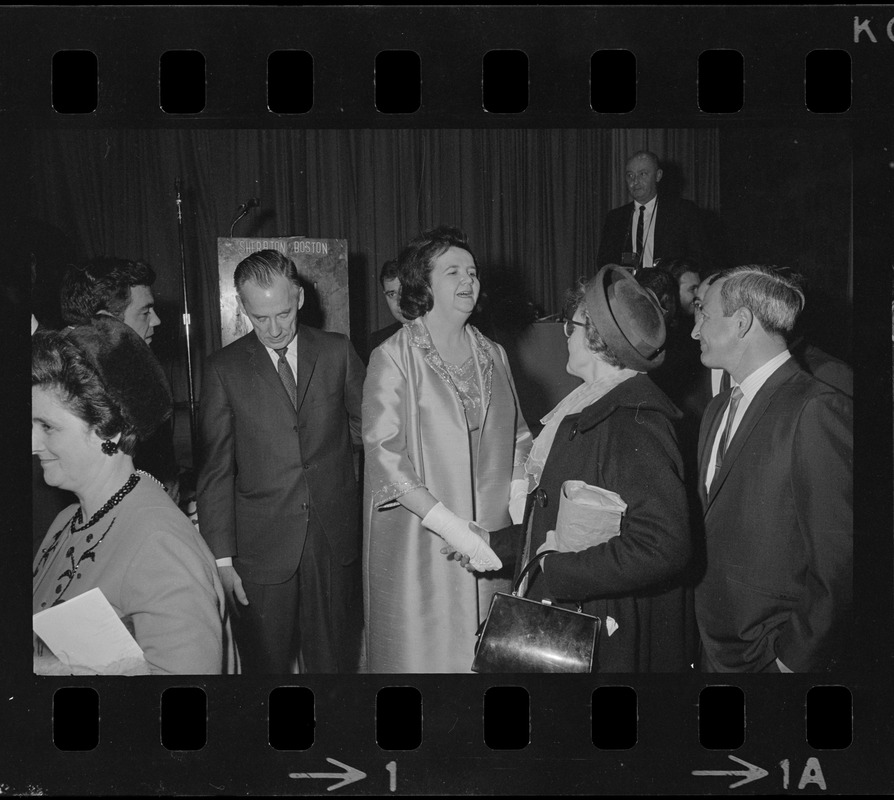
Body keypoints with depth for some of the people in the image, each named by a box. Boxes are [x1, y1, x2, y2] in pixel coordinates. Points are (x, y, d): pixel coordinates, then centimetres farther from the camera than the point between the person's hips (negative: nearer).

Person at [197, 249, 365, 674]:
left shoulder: (337, 352, 2)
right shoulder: (223, 368, -2)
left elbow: (365, 430, 12)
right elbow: (215, 470, -3)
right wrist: (221, 558, -6)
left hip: (335, 541, 2)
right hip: (262, 545, -1)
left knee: (334, 659, 11)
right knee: (264, 662, 8)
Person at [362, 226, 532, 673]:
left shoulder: (493, 356, 10)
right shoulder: (393, 357, -6)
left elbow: (518, 440, 12)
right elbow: (384, 455, -13)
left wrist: (520, 514, -3)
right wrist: (450, 526, -20)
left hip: (491, 545, 5)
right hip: (419, 545, -4)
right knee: (424, 651, 4)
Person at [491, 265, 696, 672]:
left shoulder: (637, 423, -22)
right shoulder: (588, 407, 7)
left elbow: (662, 547, -29)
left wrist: (558, 570, -23)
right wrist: (494, 542, 13)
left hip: (611, 637, -8)